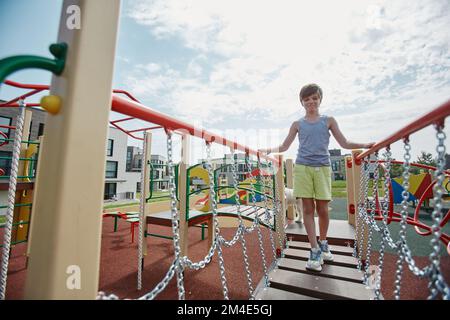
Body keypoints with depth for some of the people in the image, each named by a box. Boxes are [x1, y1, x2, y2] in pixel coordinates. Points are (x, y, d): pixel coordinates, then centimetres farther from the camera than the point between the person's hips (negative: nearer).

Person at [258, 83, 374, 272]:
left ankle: (323, 244, 28)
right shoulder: (297, 124, 12)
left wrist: (364, 145, 0)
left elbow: (344, 143, 12)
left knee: (322, 209, 4)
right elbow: (284, 146, 11)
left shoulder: (329, 121, 13)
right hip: (302, 167, 0)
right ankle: (315, 250, 8)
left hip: (323, 167, 1)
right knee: (308, 208, -2)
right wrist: (268, 150, -1)